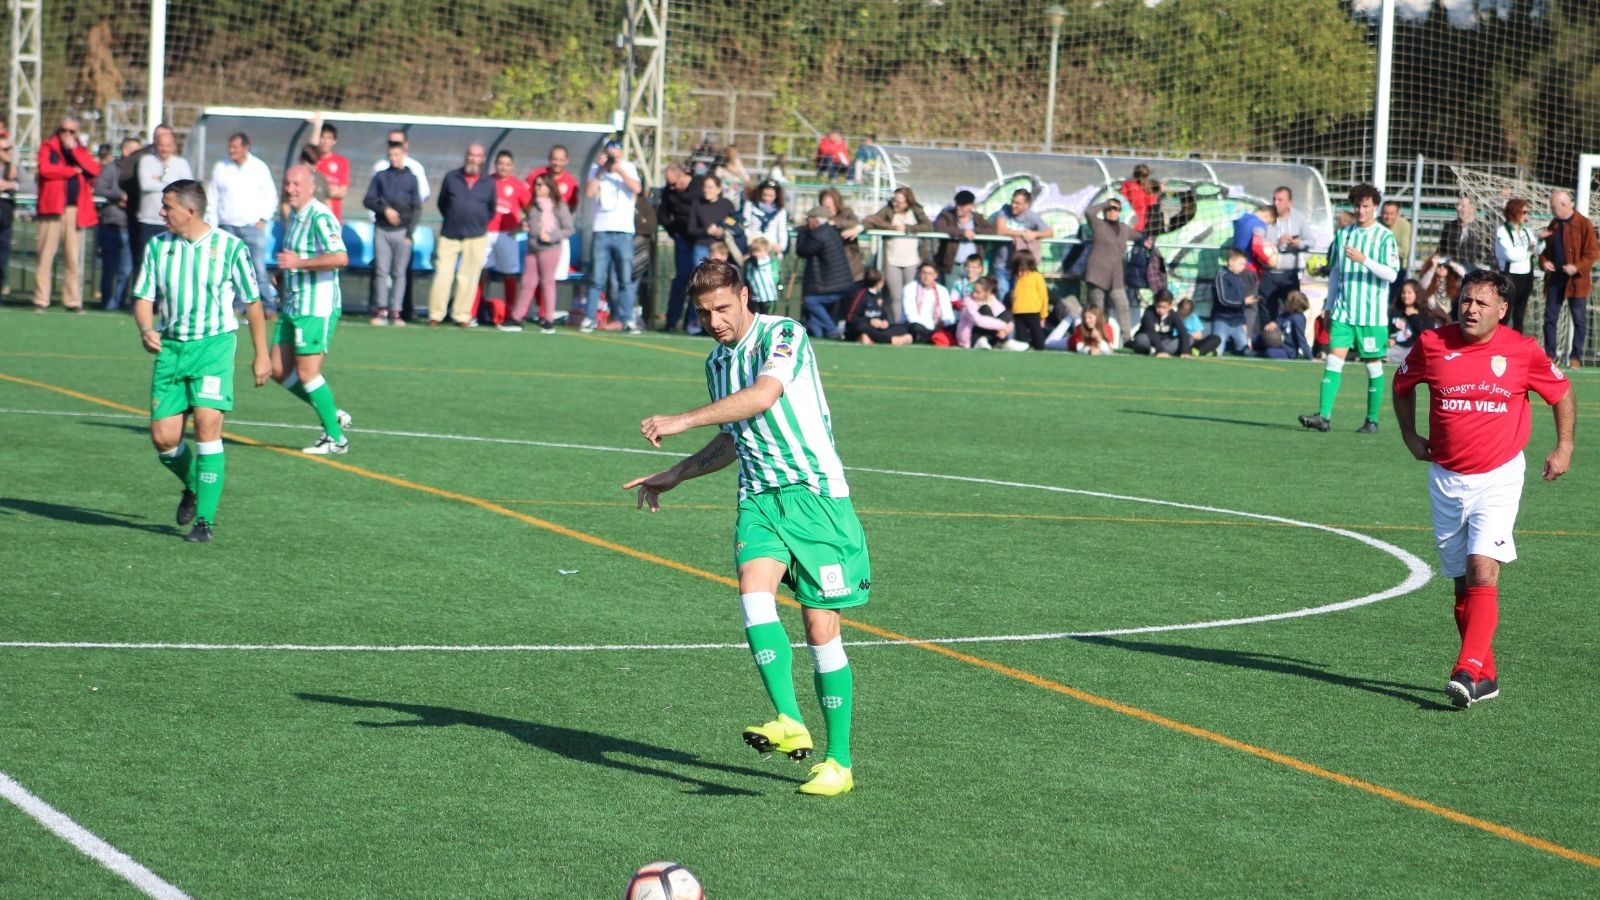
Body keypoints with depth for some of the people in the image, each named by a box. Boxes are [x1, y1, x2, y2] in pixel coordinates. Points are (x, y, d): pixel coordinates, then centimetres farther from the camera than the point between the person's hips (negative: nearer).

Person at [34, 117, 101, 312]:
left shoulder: (81, 151, 18)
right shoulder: (48, 147, 8)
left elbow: (94, 169, -1)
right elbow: (45, 169, -10)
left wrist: (74, 149, -4)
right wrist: (73, 170, -3)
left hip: (75, 209, 3)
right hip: (52, 208, -3)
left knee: (74, 258, 1)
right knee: (45, 256, -5)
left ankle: (73, 300, 3)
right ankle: (41, 300, -3)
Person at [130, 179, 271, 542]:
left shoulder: (229, 247, -4)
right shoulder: (158, 246, 6)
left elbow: (252, 303, 4)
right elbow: (143, 298, 8)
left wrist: (261, 355, 6)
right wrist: (146, 329, -14)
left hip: (213, 345, -4)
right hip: (170, 347, 4)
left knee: (207, 425, -17)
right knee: (162, 437, -2)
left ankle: (205, 519, -10)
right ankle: (193, 486, 30)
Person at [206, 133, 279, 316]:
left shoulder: (259, 168, 4)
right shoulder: (221, 168, 7)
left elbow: (271, 197, 9)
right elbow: (212, 199, 10)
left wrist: (263, 219, -2)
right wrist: (212, 225, 5)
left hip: (253, 227, -2)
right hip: (228, 227, 2)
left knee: (258, 268, -9)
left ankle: (268, 306, -4)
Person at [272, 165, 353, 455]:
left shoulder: (319, 217, -16)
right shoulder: (295, 216, 15)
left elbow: (340, 257, -27)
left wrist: (299, 263, -24)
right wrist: (286, 265, 12)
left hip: (316, 308, -10)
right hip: (293, 306, 10)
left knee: (307, 372, -7)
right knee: (279, 371, 8)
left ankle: (336, 439, 4)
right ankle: (334, 415, 20)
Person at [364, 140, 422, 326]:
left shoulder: (411, 179, 7)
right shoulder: (380, 176, 10)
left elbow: (417, 208, 5)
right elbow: (368, 200, 6)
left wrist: (410, 233, -3)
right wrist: (384, 209, -11)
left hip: (402, 232, -1)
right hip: (382, 230, 1)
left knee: (399, 273, -3)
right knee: (382, 271, -2)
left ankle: (395, 312, -3)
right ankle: (381, 310, 0)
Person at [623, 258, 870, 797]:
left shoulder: (783, 335, -7)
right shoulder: (717, 362, 17)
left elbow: (764, 395, -26)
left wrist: (685, 421, -29)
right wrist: (675, 476, 29)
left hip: (814, 492, -6)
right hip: (758, 498, 6)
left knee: (822, 630, -5)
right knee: (754, 595, -23)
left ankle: (839, 762, 3)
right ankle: (789, 722, -30)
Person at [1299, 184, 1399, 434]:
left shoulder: (1385, 237, -3)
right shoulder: (1343, 234, 11)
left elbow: (1392, 274, -13)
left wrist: (1364, 259, -25)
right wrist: (1329, 307, 17)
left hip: (1372, 314, -4)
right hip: (1343, 311, 4)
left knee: (1373, 364, 3)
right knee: (1334, 359, -8)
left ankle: (1372, 420, 12)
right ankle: (1324, 416, -14)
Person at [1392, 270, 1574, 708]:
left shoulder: (1523, 351, -6)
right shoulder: (1432, 344, -2)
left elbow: (1562, 392, 11)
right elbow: (1402, 385, 18)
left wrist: (1564, 448, 8)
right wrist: (1410, 435, 13)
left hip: (1498, 478, -3)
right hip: (1446, 479, 3)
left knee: (1483, 570, -19)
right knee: (1463, 582, 8)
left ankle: (1468, 670, -25)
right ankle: (1485, 676, 18)